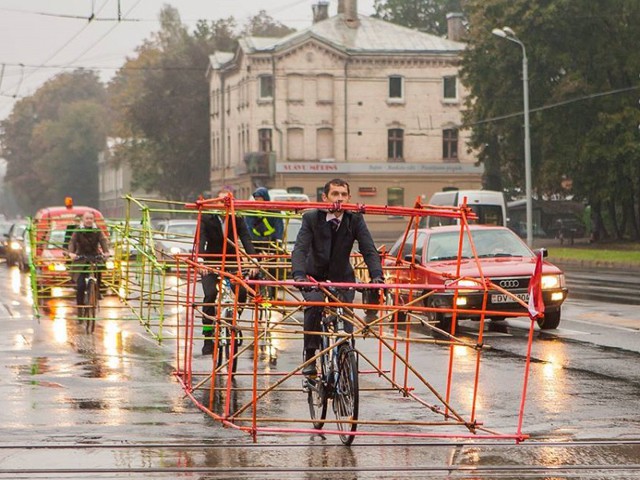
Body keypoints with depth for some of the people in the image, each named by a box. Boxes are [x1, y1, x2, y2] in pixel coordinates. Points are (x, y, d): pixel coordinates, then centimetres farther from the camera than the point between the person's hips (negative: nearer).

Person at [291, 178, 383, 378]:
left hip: (342, 276, 2)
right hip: (315, 276, -2)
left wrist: (377, 276, -37)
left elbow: (369, 250, -19)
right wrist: (299, 275, -45)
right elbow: (300, 248, -27)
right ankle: (309, 356, -16)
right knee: (314, 304, -28)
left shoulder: (355, 220, -12)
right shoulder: (311, 218, -16)